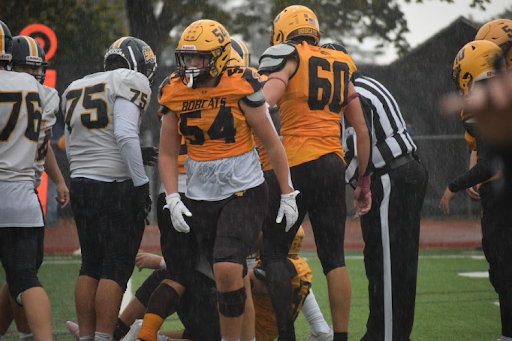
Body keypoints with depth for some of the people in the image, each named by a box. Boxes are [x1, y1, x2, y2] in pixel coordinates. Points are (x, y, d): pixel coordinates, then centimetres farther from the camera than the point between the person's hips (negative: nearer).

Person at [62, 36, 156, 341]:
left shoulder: (75, 90, 18)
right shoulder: (131, 82, -5)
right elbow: (125, 135, -18)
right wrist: (141, 182, -15)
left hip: (81, 184, 7)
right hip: (117, 187, -7)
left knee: (90, 266, 13)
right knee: (117, 268, -3)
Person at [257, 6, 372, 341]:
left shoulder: (289, 57, 1)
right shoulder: (341, 67, 17)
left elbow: (265, 104, -17)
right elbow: (362, 131, 18)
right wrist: (364, 182, 23)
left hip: (296, 164, -5)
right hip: (333, 164, 5)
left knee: (273, 251, 2)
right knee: (334, 256, 8)